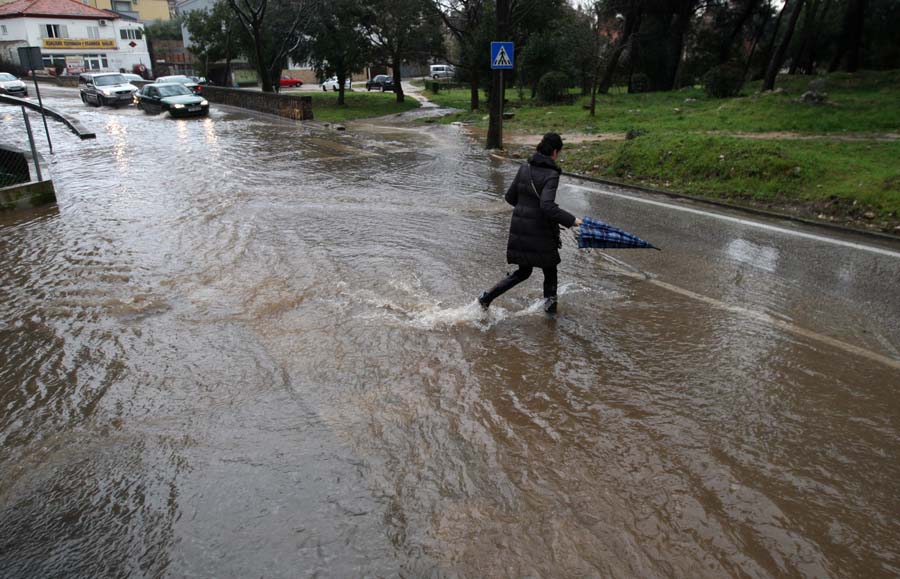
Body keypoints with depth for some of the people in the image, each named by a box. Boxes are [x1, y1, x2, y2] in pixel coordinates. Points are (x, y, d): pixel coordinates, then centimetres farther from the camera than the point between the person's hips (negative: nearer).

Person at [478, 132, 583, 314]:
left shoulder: (525, 168, 4)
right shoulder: (551, 175, -15)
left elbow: (510, 197, 10)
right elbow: (547, 206, -27)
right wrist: (571, 220, -23)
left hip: (519, 229, 6)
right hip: (540, 231, -6)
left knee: (523, 272, 18)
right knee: (550, 270, 17)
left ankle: (487, 297, 11)